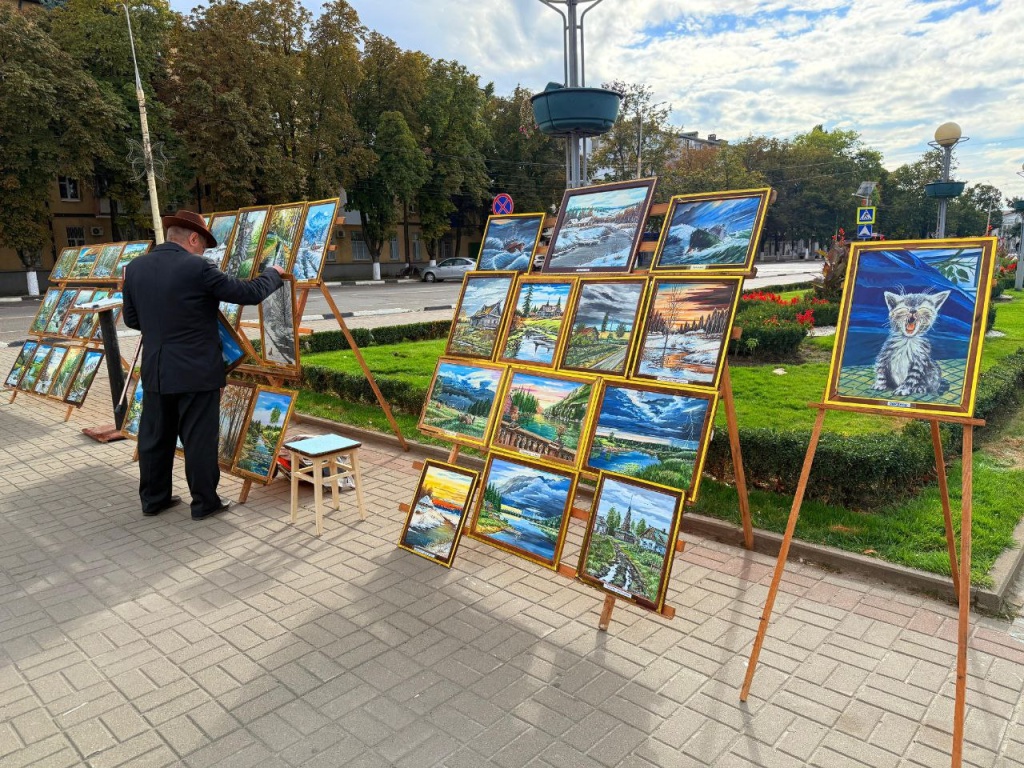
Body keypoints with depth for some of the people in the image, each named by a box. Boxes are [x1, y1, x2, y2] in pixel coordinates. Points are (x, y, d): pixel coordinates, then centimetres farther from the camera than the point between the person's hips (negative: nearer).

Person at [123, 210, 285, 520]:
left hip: (155, 371, 6)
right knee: (199, 439, 4)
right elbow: (250, 293, -11)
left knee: (155, 437, 15)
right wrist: (273, 273, 7)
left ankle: (153, 498, 27)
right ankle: (205, 502, 14)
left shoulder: (135, 267, 4)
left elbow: (131, 319, 13)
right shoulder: (197, 269, -15)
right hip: (196, 372, -6)